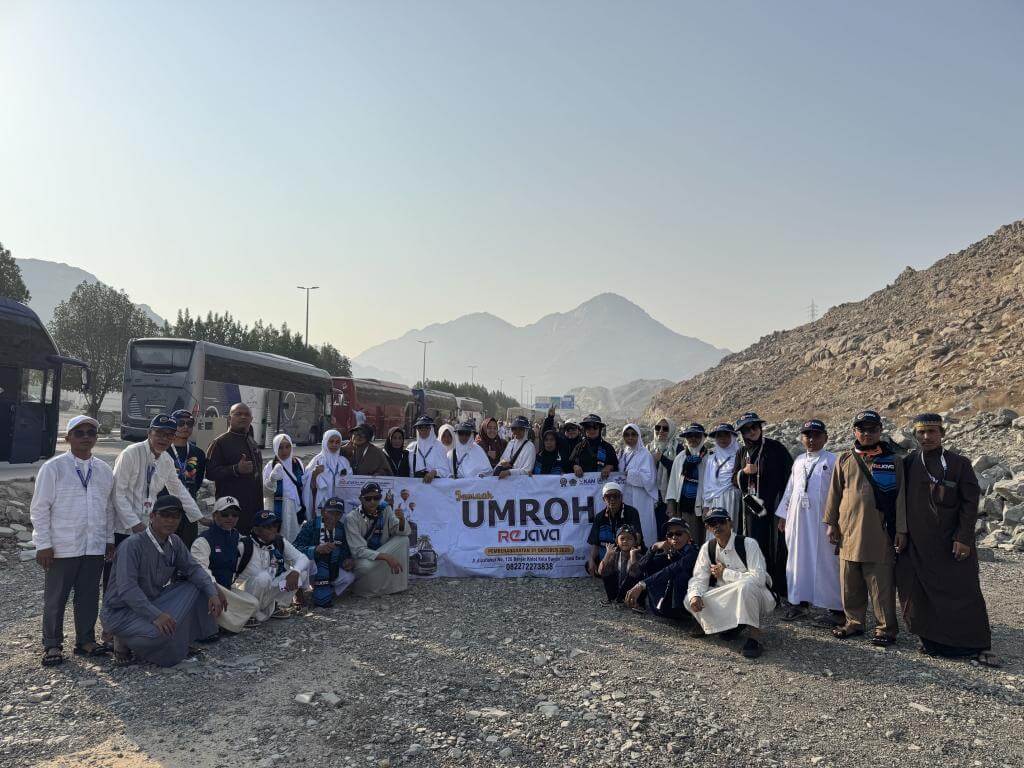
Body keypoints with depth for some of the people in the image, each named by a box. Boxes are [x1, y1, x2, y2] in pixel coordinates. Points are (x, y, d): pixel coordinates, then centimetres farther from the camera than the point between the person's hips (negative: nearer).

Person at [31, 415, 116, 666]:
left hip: (95, 548, 4)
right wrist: (43, 544, -9)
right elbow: (39, 508, -6)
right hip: (62, 548, -4)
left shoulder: (104, 470, 7)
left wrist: (109, 539, 12)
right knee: (55, 598, 8)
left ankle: (85, 640, 27)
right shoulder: (53, 468, -6)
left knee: (89, 596, 12)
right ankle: (52, 645, 23)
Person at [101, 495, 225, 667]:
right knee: (159, 632, -33)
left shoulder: (175, 543, 1)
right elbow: (127, 589, -30)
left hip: (152, 602, 8)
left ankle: (183, 640, 4)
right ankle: (123, 640, -1)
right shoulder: (132, 545, -22)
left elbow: (193, 568, 1)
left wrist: (213, 593, -18)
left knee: (195, 588, -6)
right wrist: (156, 615, -39)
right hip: (121, 611, -7)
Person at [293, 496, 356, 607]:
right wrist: (317, 549, -44)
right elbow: (295, 549, -28)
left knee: (349, 577, -15)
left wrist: (349, 560, -15)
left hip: (329, 572, 5)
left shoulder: (341, 529, 0)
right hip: (310, 571, -5)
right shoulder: (310, 526, -17)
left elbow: (345, 551, 9)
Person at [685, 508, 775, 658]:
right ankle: (729, 624, 2)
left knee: (745, 585, -38)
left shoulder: (748, 543, -16)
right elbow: (699, 578, -5)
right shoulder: (707, 547, -1)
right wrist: (695, 596, -27)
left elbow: (759, 578, -26)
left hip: (755, 597, -5)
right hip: (725, 599, 5)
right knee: (690, 600, -15)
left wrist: (725, 573, -20)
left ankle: (754, 637, -28)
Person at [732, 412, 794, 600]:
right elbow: (735, 480, 16)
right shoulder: (742, 452, 12)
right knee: (756, 547, 4)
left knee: (777, 547, -4)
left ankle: (780, 589, 4)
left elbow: (790, 474, -2)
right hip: (752, 507, 4)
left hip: (774, 505, -4)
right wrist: (744, 471, -7)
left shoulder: (775, 448, -2)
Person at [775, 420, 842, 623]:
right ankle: (799, 602, 19)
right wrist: (783, 515, 15)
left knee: (826, 561, -1)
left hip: (821, 519, -5)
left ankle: (836, 607, 9)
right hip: (798, 518, 5)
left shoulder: (832, 461, -2)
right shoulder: (799, 460, 14)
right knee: (798, 559, 9)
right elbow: (789, 489, 17)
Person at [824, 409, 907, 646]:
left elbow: (900, 496, 0)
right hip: (849, 533, 3)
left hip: (880, 535, -3)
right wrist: (831, 523, 6)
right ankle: (854, 622, 24)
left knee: (882, 584, 2)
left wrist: (901, 530, -4)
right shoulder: (844, 460, 7)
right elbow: (835, 493, 10)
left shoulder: (893, 461, 1)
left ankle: (886, 627, 15)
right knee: (850, 584, 10)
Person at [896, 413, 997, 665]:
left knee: (963, 593, 2)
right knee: (922, 594, 5)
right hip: (918, 545, 2)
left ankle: (979, 646, 12)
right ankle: (932, 641, 18)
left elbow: (970, 503, -5)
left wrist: (963, 538, -11)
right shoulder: (908, 464, 3)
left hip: (952, 543, -2)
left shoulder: (959, 464, -4)